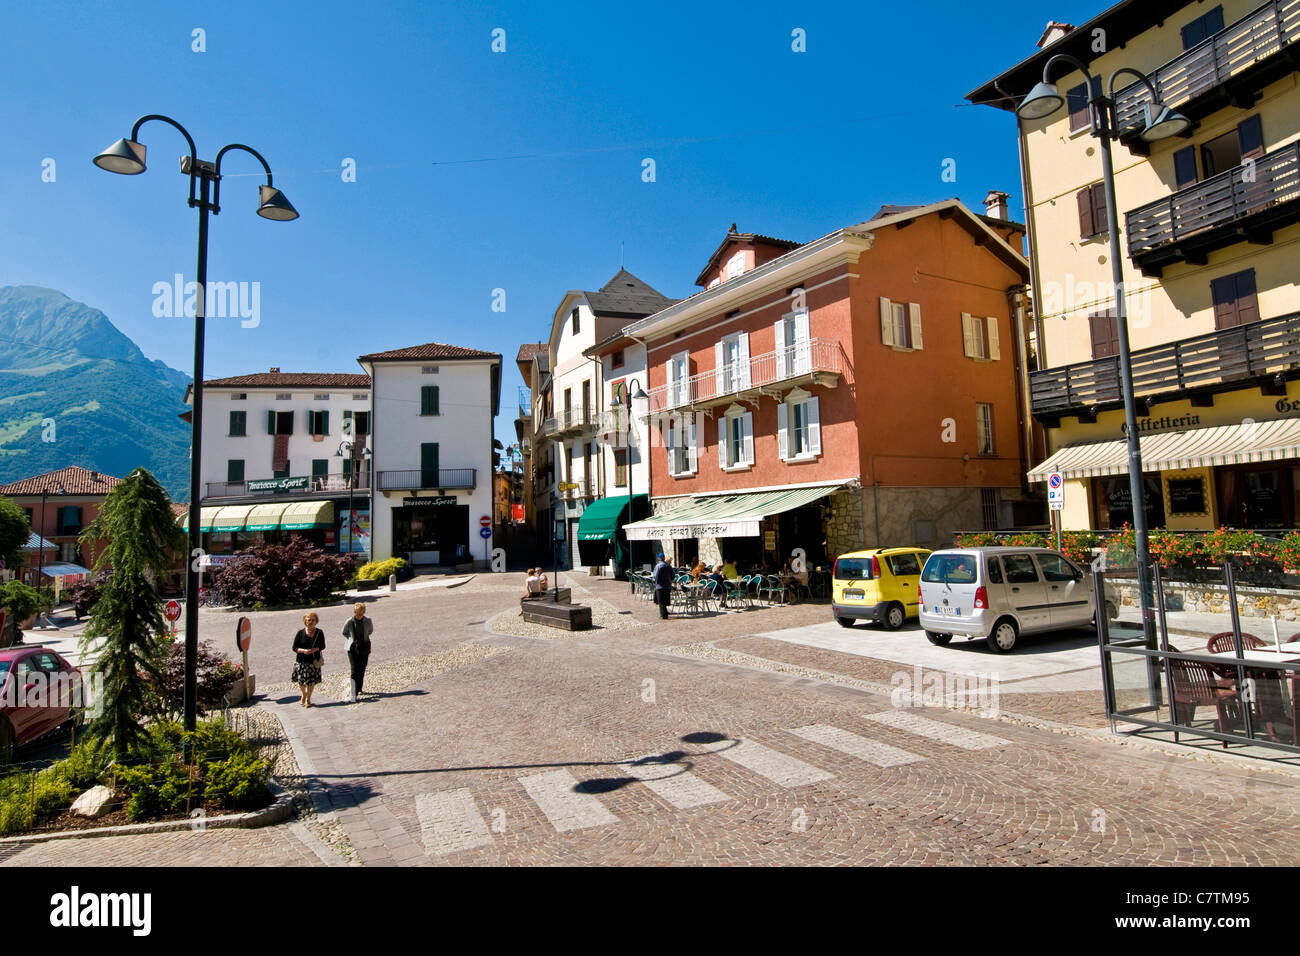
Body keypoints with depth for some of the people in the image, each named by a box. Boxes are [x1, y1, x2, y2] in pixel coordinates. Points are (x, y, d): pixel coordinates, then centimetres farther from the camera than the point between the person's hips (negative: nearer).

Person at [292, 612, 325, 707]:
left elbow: (322, 646, 6)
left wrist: (315, 649, -14)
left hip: (314, 660, 1)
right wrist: (303, 650, -19)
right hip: (301, 661, -1)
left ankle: (308, 699, 25)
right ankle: (303, 694, 34)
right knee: (301, 680, 2)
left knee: (312, 681, 5)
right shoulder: (300, 633, -3)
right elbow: (294, 647, -1)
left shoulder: (319, 633, 1)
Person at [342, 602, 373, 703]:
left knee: (362, 670, 10)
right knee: (354, 671, -10)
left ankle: (359, 689, 30)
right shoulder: (349, 621, -9)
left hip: (364, 647, 2)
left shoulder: (368, 621, -6)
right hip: (352, 648, -2)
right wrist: (353, 639, 3)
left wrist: (363, 637, 8)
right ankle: (354, 694, -10)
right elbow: (344, 633, 9)